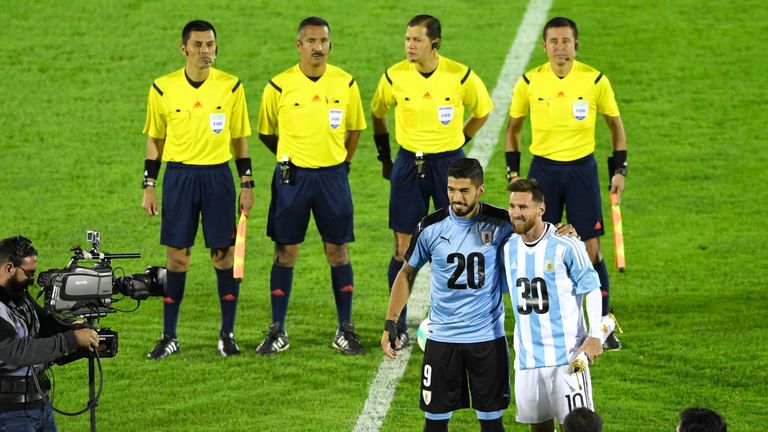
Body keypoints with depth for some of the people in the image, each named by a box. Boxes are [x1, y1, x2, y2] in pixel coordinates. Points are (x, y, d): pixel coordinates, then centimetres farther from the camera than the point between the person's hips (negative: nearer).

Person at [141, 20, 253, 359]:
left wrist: (247, 185, 3)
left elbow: (240, 139, 8)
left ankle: (227, 334, 10)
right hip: (179, 175, 0)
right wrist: (148, 187, 4)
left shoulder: (231, 87, 1)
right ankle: (169, 336, 9)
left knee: (224, 253, 0)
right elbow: (155, 140, 9)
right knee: (177, 255, 2)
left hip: (218, 176, 0)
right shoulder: (163, 89, 1)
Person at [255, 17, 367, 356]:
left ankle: (345, 330, 12)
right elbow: (265, 133, 9)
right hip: (291, 176, -1)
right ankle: (277, 331, 10)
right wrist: (290, 158, 11)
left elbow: (354, 129, 14)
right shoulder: (279, 86, -5)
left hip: (332, 175, 1)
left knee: (338, 252, 3)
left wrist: (341, 163, 10)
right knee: (285, 252, 2)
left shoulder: (345, 84, 0)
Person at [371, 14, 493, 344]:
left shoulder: (461, 76, -10)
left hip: (449, 162, -1)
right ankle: (398, 325, 9)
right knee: (403, 248, 1)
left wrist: (458, 141, 6)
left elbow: (483, 110, 9)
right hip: (408, 164, 1)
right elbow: (378, 115, 12)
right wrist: (385, 157, 13)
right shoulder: (394, 76, -6)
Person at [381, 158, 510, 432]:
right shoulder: (431, 227, -5)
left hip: (488, 336, 0)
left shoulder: (500, 224, -7)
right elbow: (407, 274, 8)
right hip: (442, 337, 0)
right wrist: (390, 323, 3)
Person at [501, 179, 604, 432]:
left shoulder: (566, 246, -11)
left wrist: (595, 336, -10)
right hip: (527, 355, 5)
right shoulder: (508, 248, 5)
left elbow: (591, 290, -6)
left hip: (566, 352, -5)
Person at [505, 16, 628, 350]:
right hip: (543, 169, 1)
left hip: (582, 169, -1)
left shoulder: (595, 80, -4)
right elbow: (513, 128, 11)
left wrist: (620, 170, 1)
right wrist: (513, 172, 4)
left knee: (591, 249, -2)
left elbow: (615, 124, 8)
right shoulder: (529, 82, -2)